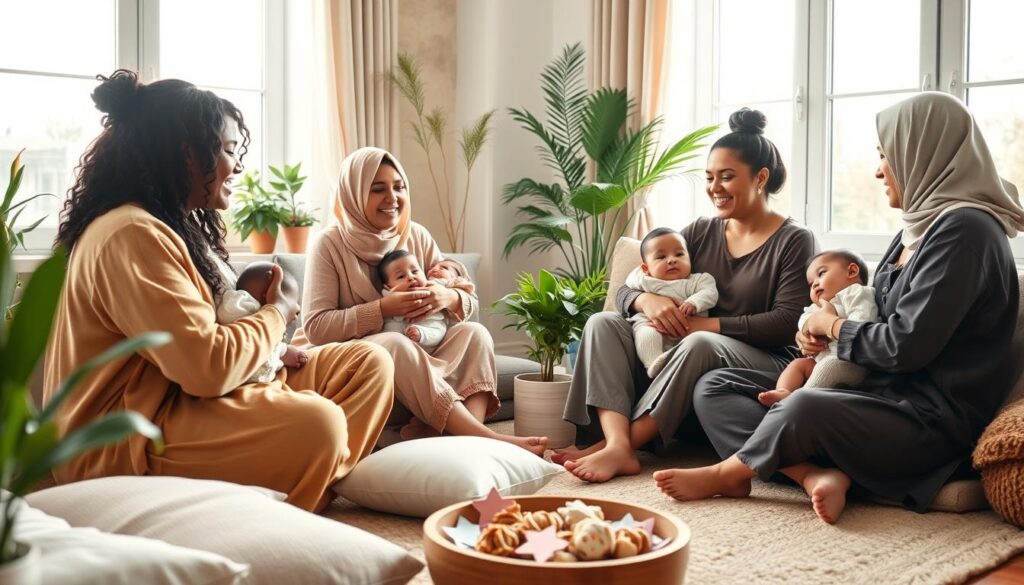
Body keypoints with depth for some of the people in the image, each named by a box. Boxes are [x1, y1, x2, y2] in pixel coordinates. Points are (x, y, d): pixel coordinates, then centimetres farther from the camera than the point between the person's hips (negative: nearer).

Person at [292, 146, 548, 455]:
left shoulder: (417, 236, 2)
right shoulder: (329, 244, -10)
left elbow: (470, 304, 2)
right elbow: (316, 327, -19)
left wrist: (448, 298, -22)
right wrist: (383, 308, -29)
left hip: (413, 357, 5)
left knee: (474, 332, -18)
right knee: (395, 345, -36)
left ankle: (427, 428, -39)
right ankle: (488, 438, -38)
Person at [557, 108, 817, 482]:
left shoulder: (794, 240, 0)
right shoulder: (701, 233, 12)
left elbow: (787, 323, -14)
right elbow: (625, 291, 7)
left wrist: (706, 324, -21)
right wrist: (647, 300, -18)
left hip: (765, 365, -5)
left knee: (701, 345, -37)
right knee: (602, 323, -15)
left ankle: (612, 447, -34)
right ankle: (618, 445, -35)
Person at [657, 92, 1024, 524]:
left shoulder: (964, 229, -14)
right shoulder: (916, 232, 16)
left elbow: (906, 345, -21)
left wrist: (835, 325, -3)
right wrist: (822, 338, 5)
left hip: (930, 420, -10)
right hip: (879, 394, 10)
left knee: (805, 409, -39)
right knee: (714, 388, 1)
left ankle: (728, 474, -8)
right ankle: (816, 475, -21)